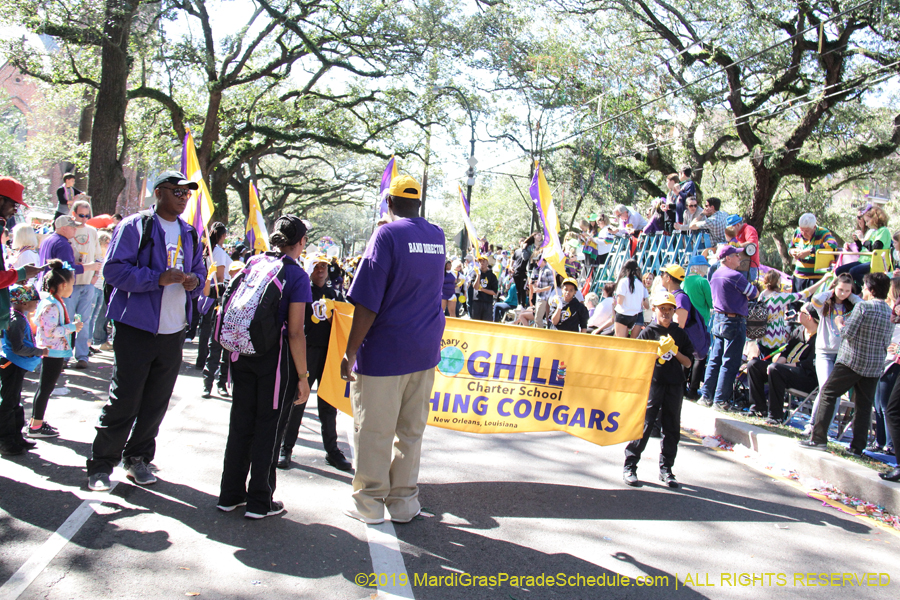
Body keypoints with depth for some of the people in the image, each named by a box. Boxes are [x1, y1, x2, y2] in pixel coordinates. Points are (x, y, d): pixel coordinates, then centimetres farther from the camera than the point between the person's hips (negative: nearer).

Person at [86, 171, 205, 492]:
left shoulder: (189, 234, 14)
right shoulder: (134, 226, -6)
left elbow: (199, 270, 22)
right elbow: (114, 269, -14)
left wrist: (195, 280, -2)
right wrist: (159, 278, -24)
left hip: (173, 331, 6)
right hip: (136, 328, -6)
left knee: (156, 403, 12)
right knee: (124, 400, -3)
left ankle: (137, 459, 27)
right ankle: (100, 465, 11)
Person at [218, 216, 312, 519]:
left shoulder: (253, 263, 6)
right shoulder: (297, 275, -11)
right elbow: (295, 332, -15)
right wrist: (303, 376, -11)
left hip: (243, 352, 5)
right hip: (275, 356, -5)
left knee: (240, 424, 15)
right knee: (269, 428, 6)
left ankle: (230, 495, 24)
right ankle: (259, 502, 15)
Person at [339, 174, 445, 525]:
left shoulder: (387, 235, -11)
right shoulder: (437, 237, 8)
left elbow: (367, 304, -16)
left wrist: (351, 352, -10)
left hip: (384, 351, -6)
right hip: (426, 351, 6)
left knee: (373, 430, 5)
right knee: (412, 430, 12)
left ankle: (369, 503, 14)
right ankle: (404, 502, 18)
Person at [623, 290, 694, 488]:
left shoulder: (679, 334, 11)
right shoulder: (648, 332, 1)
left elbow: (688, 362, 11)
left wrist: (675, 352, -7)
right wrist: (659, 351, -15)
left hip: (675, 386, 4)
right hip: (652, 384, -4)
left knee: (672, 428, 8)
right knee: (644, 425, -6)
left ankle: (666, 469, 18)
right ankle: (630, 466, 2)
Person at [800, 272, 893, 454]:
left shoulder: (863, 306, -11)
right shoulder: (890, 311, 9)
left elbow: (849, 332, -14)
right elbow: (886, 342, 15)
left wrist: (841, 325, 5)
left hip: (852, 361, -6)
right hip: (875, 367, 6)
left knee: (828, 394, 1)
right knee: (864, 405, 9)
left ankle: (819, 438, -3)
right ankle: (858, 447, 9)